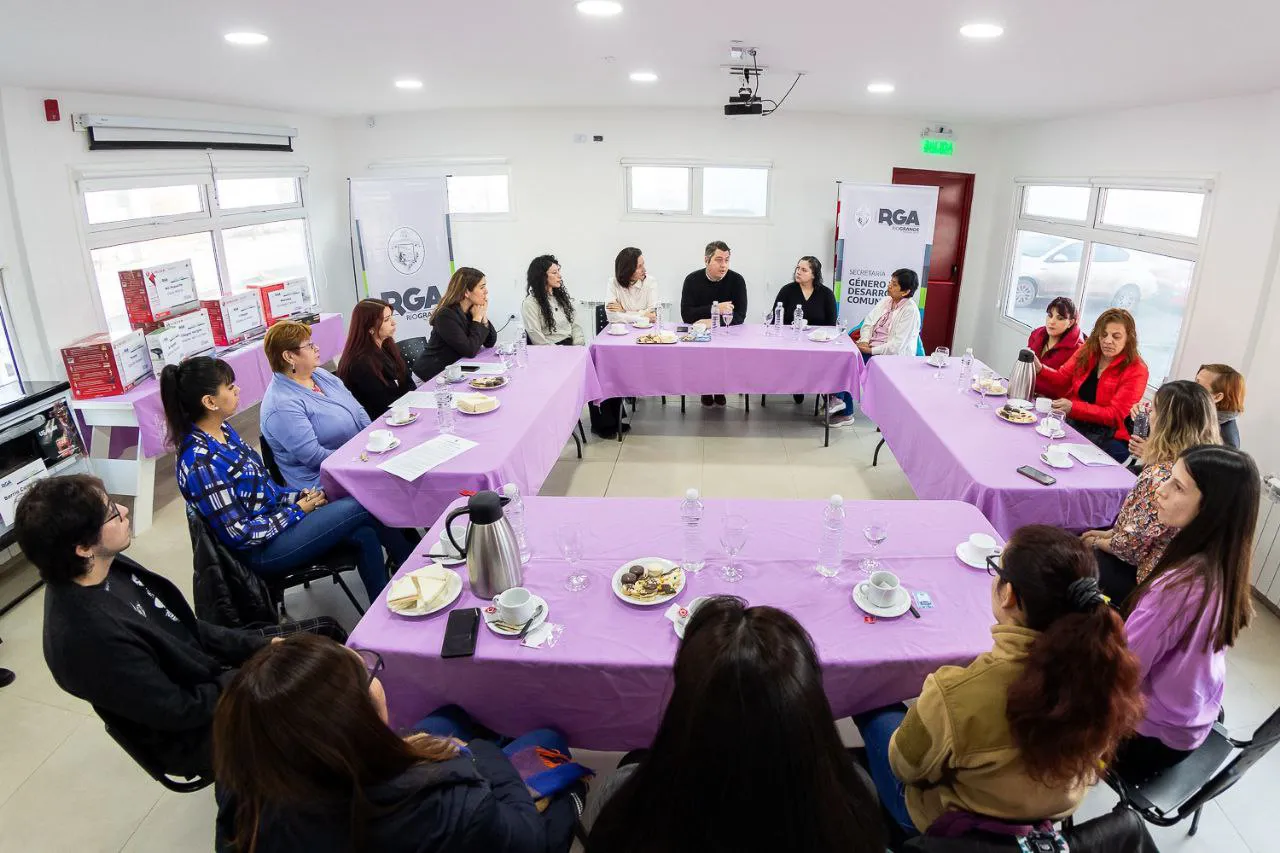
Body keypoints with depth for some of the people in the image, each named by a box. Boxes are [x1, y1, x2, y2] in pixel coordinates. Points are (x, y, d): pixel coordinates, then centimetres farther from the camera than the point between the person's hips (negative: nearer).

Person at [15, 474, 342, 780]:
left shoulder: (106, 569, -9)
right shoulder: (92, 635, -35)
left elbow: (185, 627, 3)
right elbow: (179, 711, -25)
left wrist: (260, 644, -1)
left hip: (205, 670, 8)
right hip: (198, 730, -8)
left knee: (325, 630, 6)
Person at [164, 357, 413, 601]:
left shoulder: (222, 430, 2)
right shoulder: (201, 463, -25)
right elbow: (240, 534, -21)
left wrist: (299, 496, 0)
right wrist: (298, 510, -13)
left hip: (271, 515, 8)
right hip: (261, 549, -8)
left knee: (364, 533, -10)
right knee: (362, 507, -15)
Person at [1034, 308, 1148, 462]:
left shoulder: (1136, 371, -8)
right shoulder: (1088, 351, 8)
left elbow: (1115, 415, -14)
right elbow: (1062, 380, 14)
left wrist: (1073, 407, -28)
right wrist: (1040, 369, -8)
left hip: (1107, 437, -5)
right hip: (1072, 423, 5)